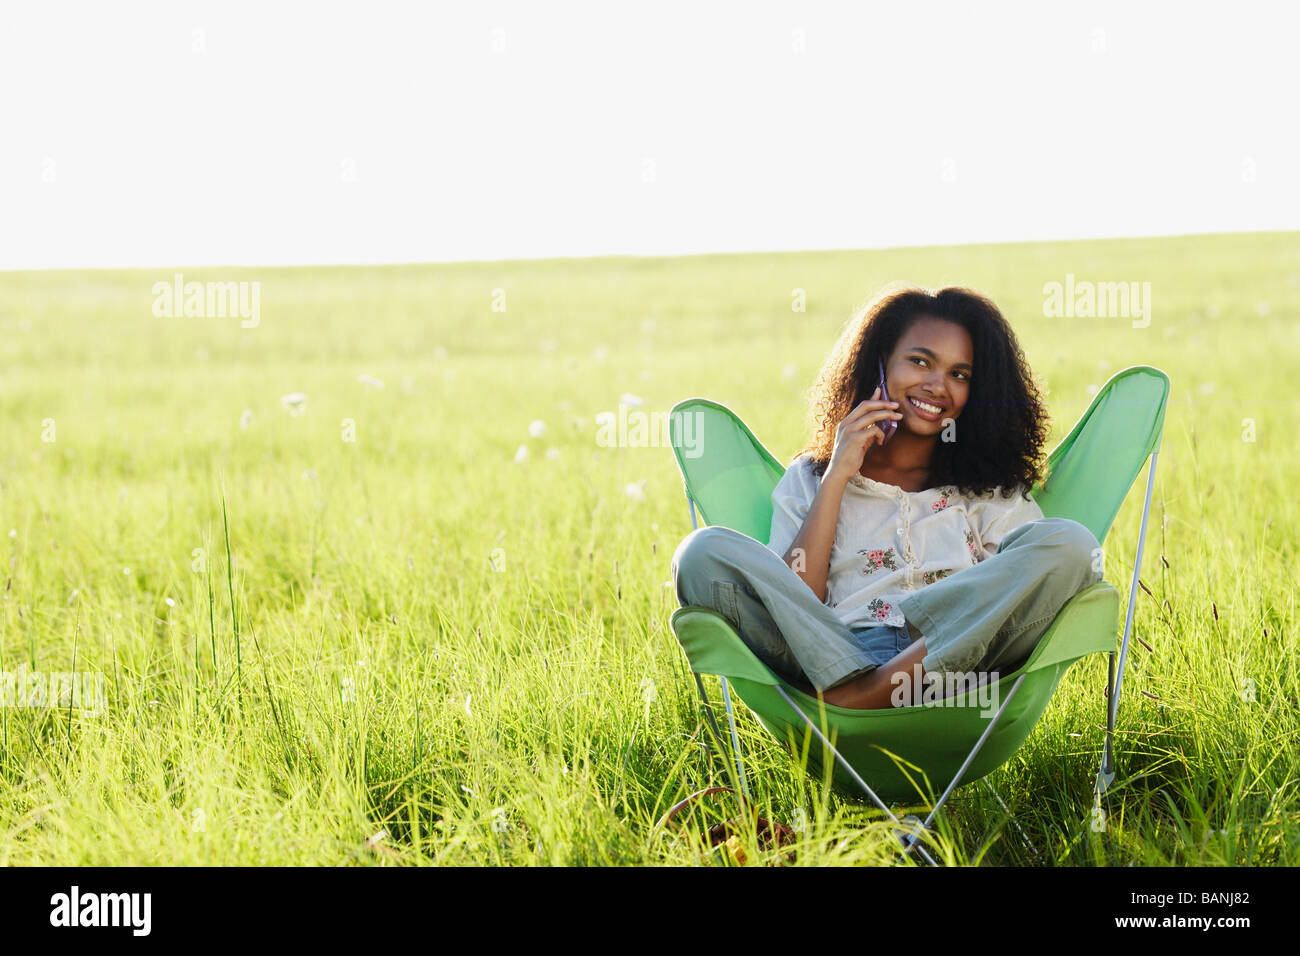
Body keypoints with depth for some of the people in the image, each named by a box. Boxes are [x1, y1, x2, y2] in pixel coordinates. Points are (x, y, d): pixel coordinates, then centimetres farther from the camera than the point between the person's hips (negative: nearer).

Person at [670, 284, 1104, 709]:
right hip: (828, 658, -1)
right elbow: (794, 604, 6)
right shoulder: (808, 479, 23)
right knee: (705, 551, -22)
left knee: (1070, 542, -24)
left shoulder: (992, 490, 26)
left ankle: (864, 692, -34)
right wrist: (837, 478, 5)